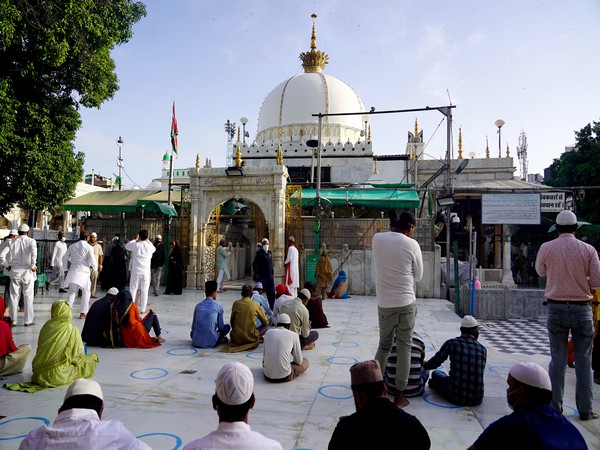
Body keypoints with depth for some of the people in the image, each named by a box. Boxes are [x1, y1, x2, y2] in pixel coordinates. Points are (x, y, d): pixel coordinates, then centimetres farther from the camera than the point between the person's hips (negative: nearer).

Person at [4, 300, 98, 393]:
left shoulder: (46, 326, -2)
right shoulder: (72, 330, -12)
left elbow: (39, 349, 8)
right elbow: (79, 355, -6)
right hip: (60, 376, -5)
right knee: (93, 357, 6)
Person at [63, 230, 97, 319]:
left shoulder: (72, 246, 6)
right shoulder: (89, 247, -9)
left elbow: (65, 257, 10)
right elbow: (92, 260, -9)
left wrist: (66, 268, 21)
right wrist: (94, 267, 12)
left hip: (73, 272, 4)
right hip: (84, 272, -4)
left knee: (72, 292, 15)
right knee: (86, 293, 11)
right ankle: (82, 313, 11)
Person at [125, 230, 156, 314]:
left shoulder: (135, 245, -6)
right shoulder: (149, 246, -4)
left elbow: (126, 246, 14)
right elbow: (154, 249, 21)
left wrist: (135, 240, 23)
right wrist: (148, 240, 23)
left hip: (136, 271, -1)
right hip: (146, 272, 1)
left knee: (133, 289, 7)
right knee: (144, 291, 5)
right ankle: (143, 309, 7)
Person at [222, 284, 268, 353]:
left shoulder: (236, 303, -2)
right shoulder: (255, 305, -6)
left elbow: (231, 321, 7)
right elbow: (265, 323, 4)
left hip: (236, 338, 1)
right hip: (251, 338, -1)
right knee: (266, 326, 20)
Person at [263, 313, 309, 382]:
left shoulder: (268, 332, 8)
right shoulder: (294, 335, 0)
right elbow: (299, 361, 5)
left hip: (267, 375, 3)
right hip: (284, 375, -3)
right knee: (305, 361, 24)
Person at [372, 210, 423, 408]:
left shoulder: (377, 239, -1)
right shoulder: (411, 244, -9)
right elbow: (418, 275, 2)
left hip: (384, 304, 3)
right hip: (406, 303, -3)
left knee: (383, 345, 18)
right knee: (404, 347, 7)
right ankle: (399, 395, 12)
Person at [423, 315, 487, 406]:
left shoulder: (451, 343, -7)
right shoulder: (483, 349, 3)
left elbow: (435, 363, 1)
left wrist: (424, 364, 25)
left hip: (455, 397, -3)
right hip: (477, 399, 3)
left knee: (436, 373, 21)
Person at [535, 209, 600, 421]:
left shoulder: (546, 248, -5)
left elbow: (540, 271, 11)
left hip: (556, 308, 0)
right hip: (582, 309, 0)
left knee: (557, 359, 8)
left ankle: (555, 407, 14)